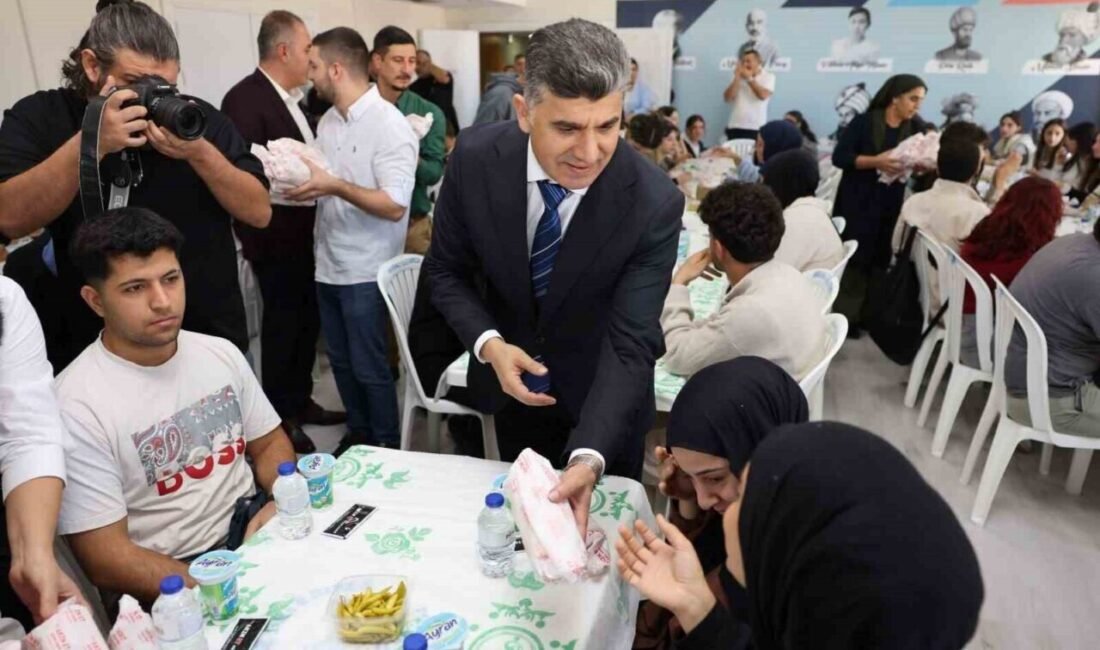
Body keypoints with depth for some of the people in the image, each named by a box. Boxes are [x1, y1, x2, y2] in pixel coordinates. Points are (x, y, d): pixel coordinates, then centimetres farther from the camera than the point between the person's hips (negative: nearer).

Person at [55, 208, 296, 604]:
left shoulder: (221, 354, 3)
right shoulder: (77, 407, -14)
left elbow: (269, 443, 14)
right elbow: (105, 560, -14)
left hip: (256, 531, 6)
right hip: (174, 583, -6)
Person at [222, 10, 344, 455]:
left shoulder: (288, 98, 12)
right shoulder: (244, 99, -16)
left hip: (303, 233, 9)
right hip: (275, 237, -9)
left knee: (307, 320, 17)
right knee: (282, 325, 5)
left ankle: (300, 401, 35)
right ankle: (279, 417, 22)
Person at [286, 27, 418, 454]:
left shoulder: (389, 125, -15)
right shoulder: (327, 121, 8)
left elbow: (394, 206, -20)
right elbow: (324, 183, 14)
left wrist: (336, 186, -24)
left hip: (365, 271, -7)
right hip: (328, 264, 7)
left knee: (368, 366, 4)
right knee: (341, 361, 17)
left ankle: (386, 446, 23)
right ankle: (358, 434, 35)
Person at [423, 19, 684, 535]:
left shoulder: (655, 202, -28)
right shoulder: (475, 159, -21)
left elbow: (631, 344, -29)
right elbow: (446, 270, -7)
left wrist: (589, 457, -42)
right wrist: (488, 343, -24)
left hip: (602, 398, -2)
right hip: (512, 383, 2)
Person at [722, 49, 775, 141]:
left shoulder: (768, 77, 3)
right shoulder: (738, 77, 11)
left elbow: (763, 95, -15)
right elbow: (727, 98, 1)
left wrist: (749, 78, -8)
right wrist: (737, 78, -6)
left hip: (756, 128, -3)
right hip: (735, 127, 3)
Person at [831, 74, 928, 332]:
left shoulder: (917, 127, 5)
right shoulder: (864, 122, -6)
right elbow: (839, 157, -12)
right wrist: (876, 161, -22)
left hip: (891, 206, 4)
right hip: (856, 202, -4)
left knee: (878, 262, 4)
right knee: (850, 260, -1)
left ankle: (857, 316, 15)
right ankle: (838, 315, 11)